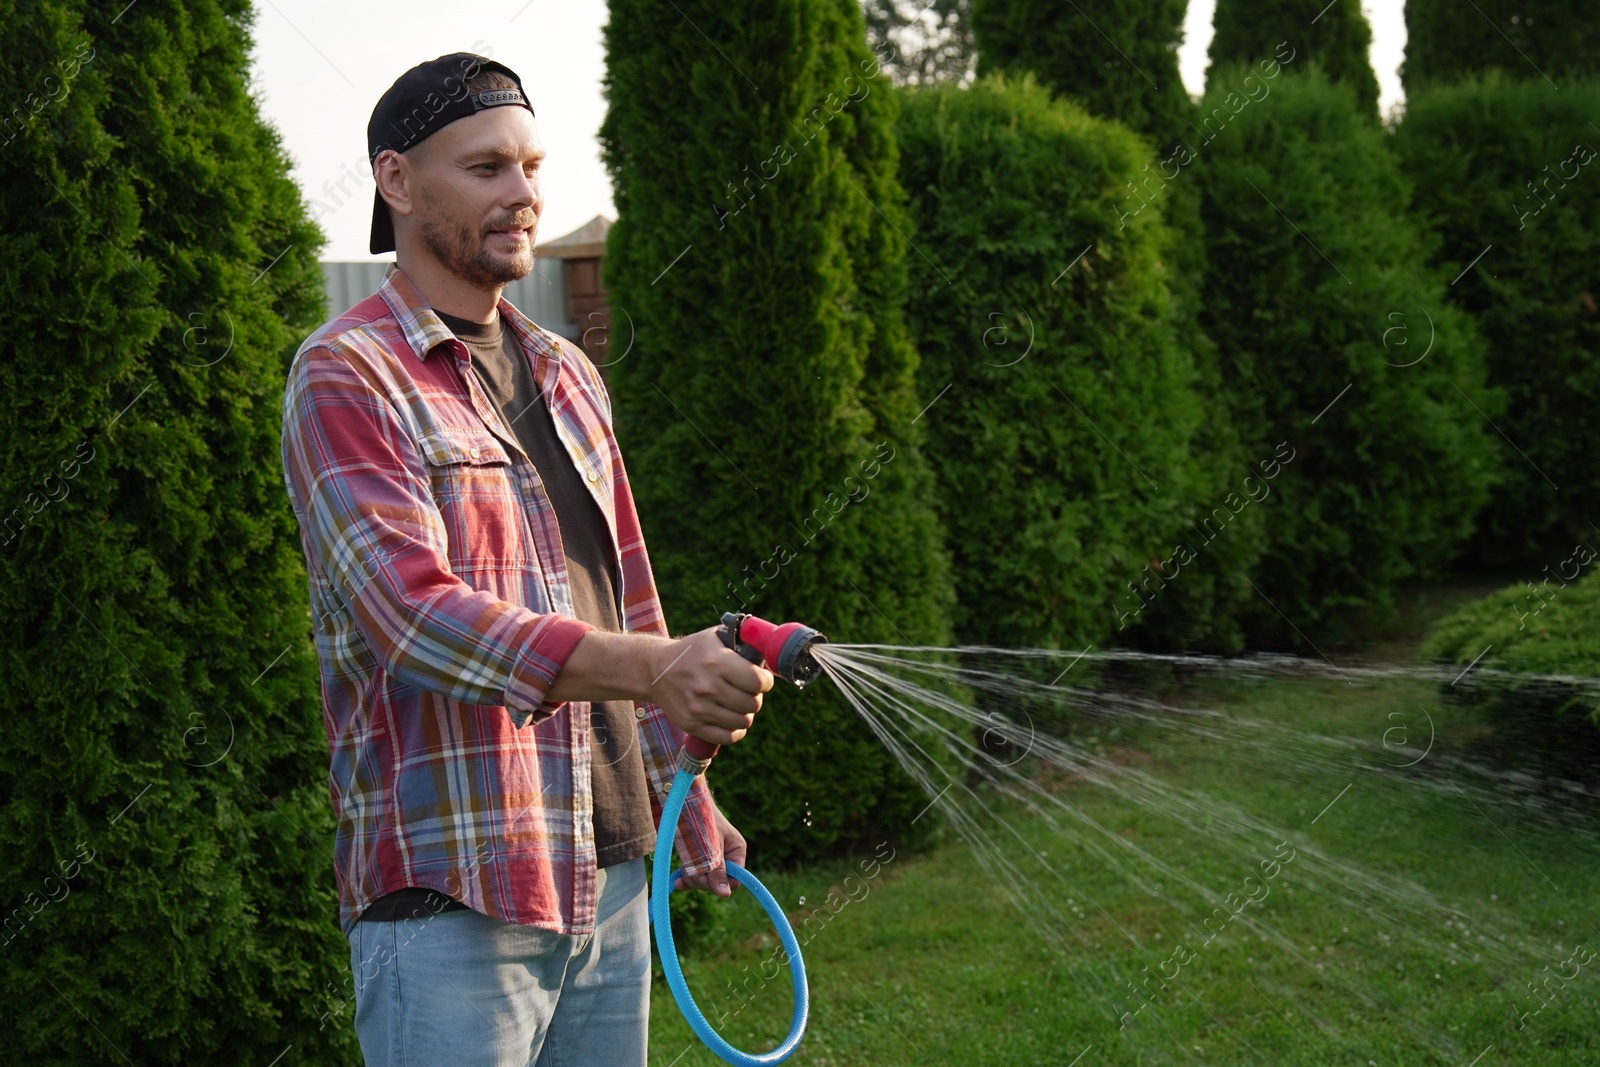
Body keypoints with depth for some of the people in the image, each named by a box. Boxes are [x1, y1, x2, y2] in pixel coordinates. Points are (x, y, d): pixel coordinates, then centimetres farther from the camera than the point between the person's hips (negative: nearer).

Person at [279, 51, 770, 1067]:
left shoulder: (567, 375, 18)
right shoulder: (345, 376, -7)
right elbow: (412, 612, -22)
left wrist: (682, 792, 22)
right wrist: (652, 668, -33)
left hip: (611, 870, 7)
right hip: (450, 894, -7)